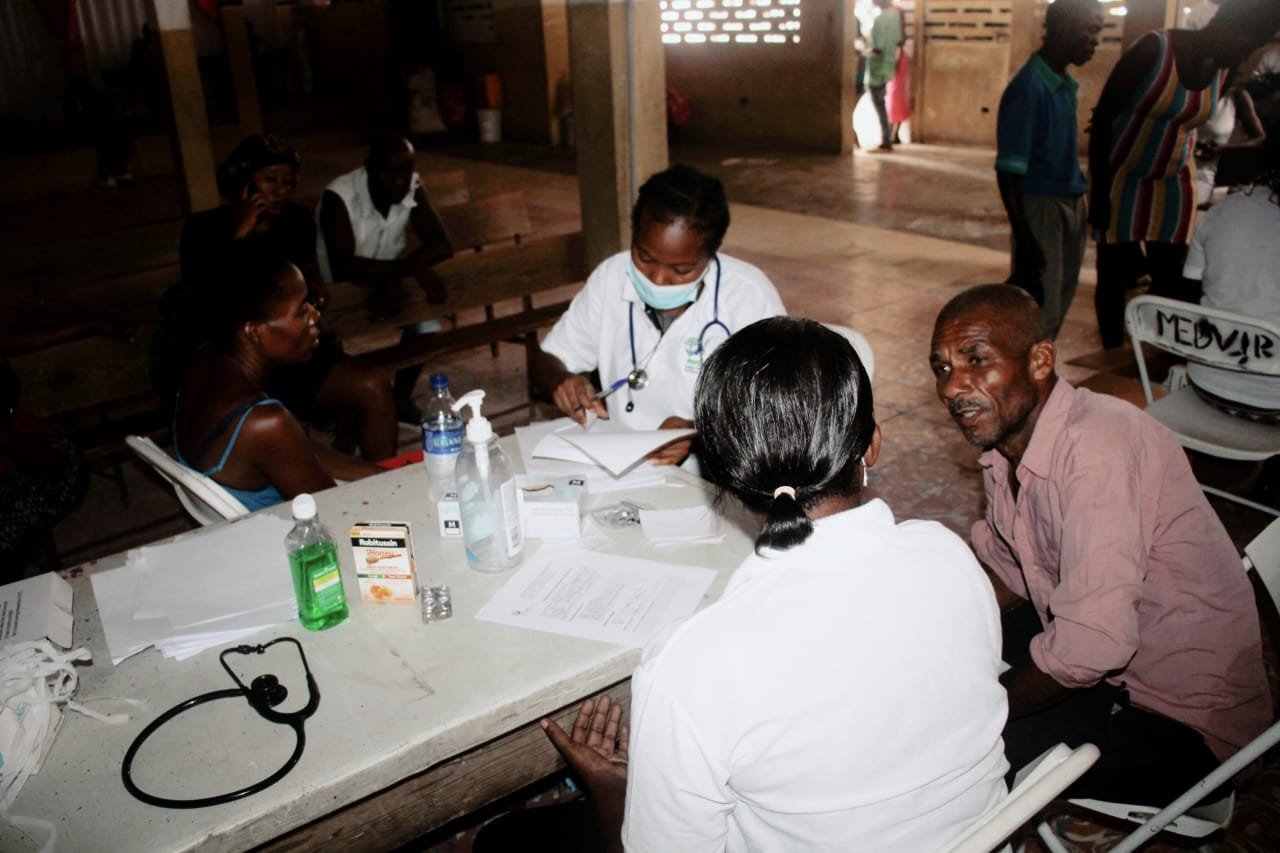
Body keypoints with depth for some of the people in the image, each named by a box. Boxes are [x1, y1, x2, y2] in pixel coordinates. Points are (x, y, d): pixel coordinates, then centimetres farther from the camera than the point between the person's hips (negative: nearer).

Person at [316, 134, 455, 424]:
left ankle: (401, 396, 6)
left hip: (387, 282, 4)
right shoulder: (339, 198, -26)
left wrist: (391, 276, -30)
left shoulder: (413, 187, -12)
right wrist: (411, 267, -42)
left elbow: (442, 244, -15)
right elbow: (343, 268, -35)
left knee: (427, 325, -20)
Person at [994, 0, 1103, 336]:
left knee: (1058, 307, 15)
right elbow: (1008, 172, -19)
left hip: (1072, 207, 9)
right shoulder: (1028, 88, -17)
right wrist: (1025, 240, -22)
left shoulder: (1066, 85, 9)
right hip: (1041, 208, -8)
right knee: (1039, 314, -5)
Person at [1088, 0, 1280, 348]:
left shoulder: (1223, 69, -1)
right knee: (1114, 272, -1)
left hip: (1173, 182, 5)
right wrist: (1099, 191, -18)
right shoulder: (1154, 49, -18)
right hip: (1120, 177, -5)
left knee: (1172, 275, -1)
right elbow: (1103, 116, -17)